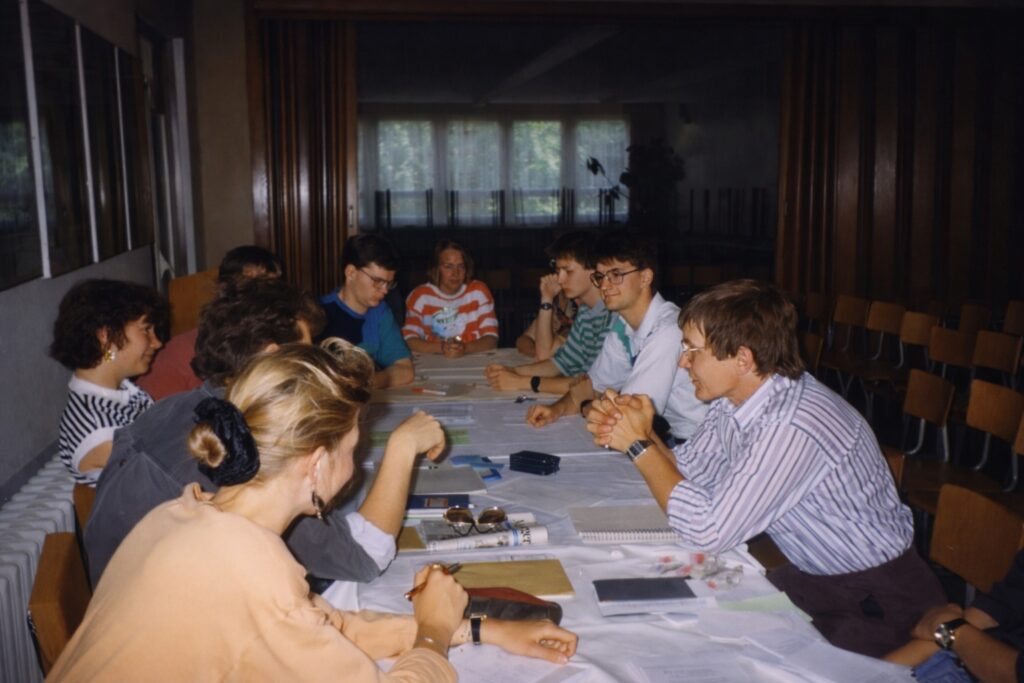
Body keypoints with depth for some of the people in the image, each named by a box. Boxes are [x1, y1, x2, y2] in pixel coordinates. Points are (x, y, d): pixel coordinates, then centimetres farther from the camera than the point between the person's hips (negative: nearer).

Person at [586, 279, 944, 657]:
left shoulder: (792, 427, -32)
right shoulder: (734, 399, -6)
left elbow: (707, 531, -29)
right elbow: (686, 469, 5)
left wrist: (639, 446, -21)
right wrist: (637, 435, -13)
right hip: (809, 575, 7)